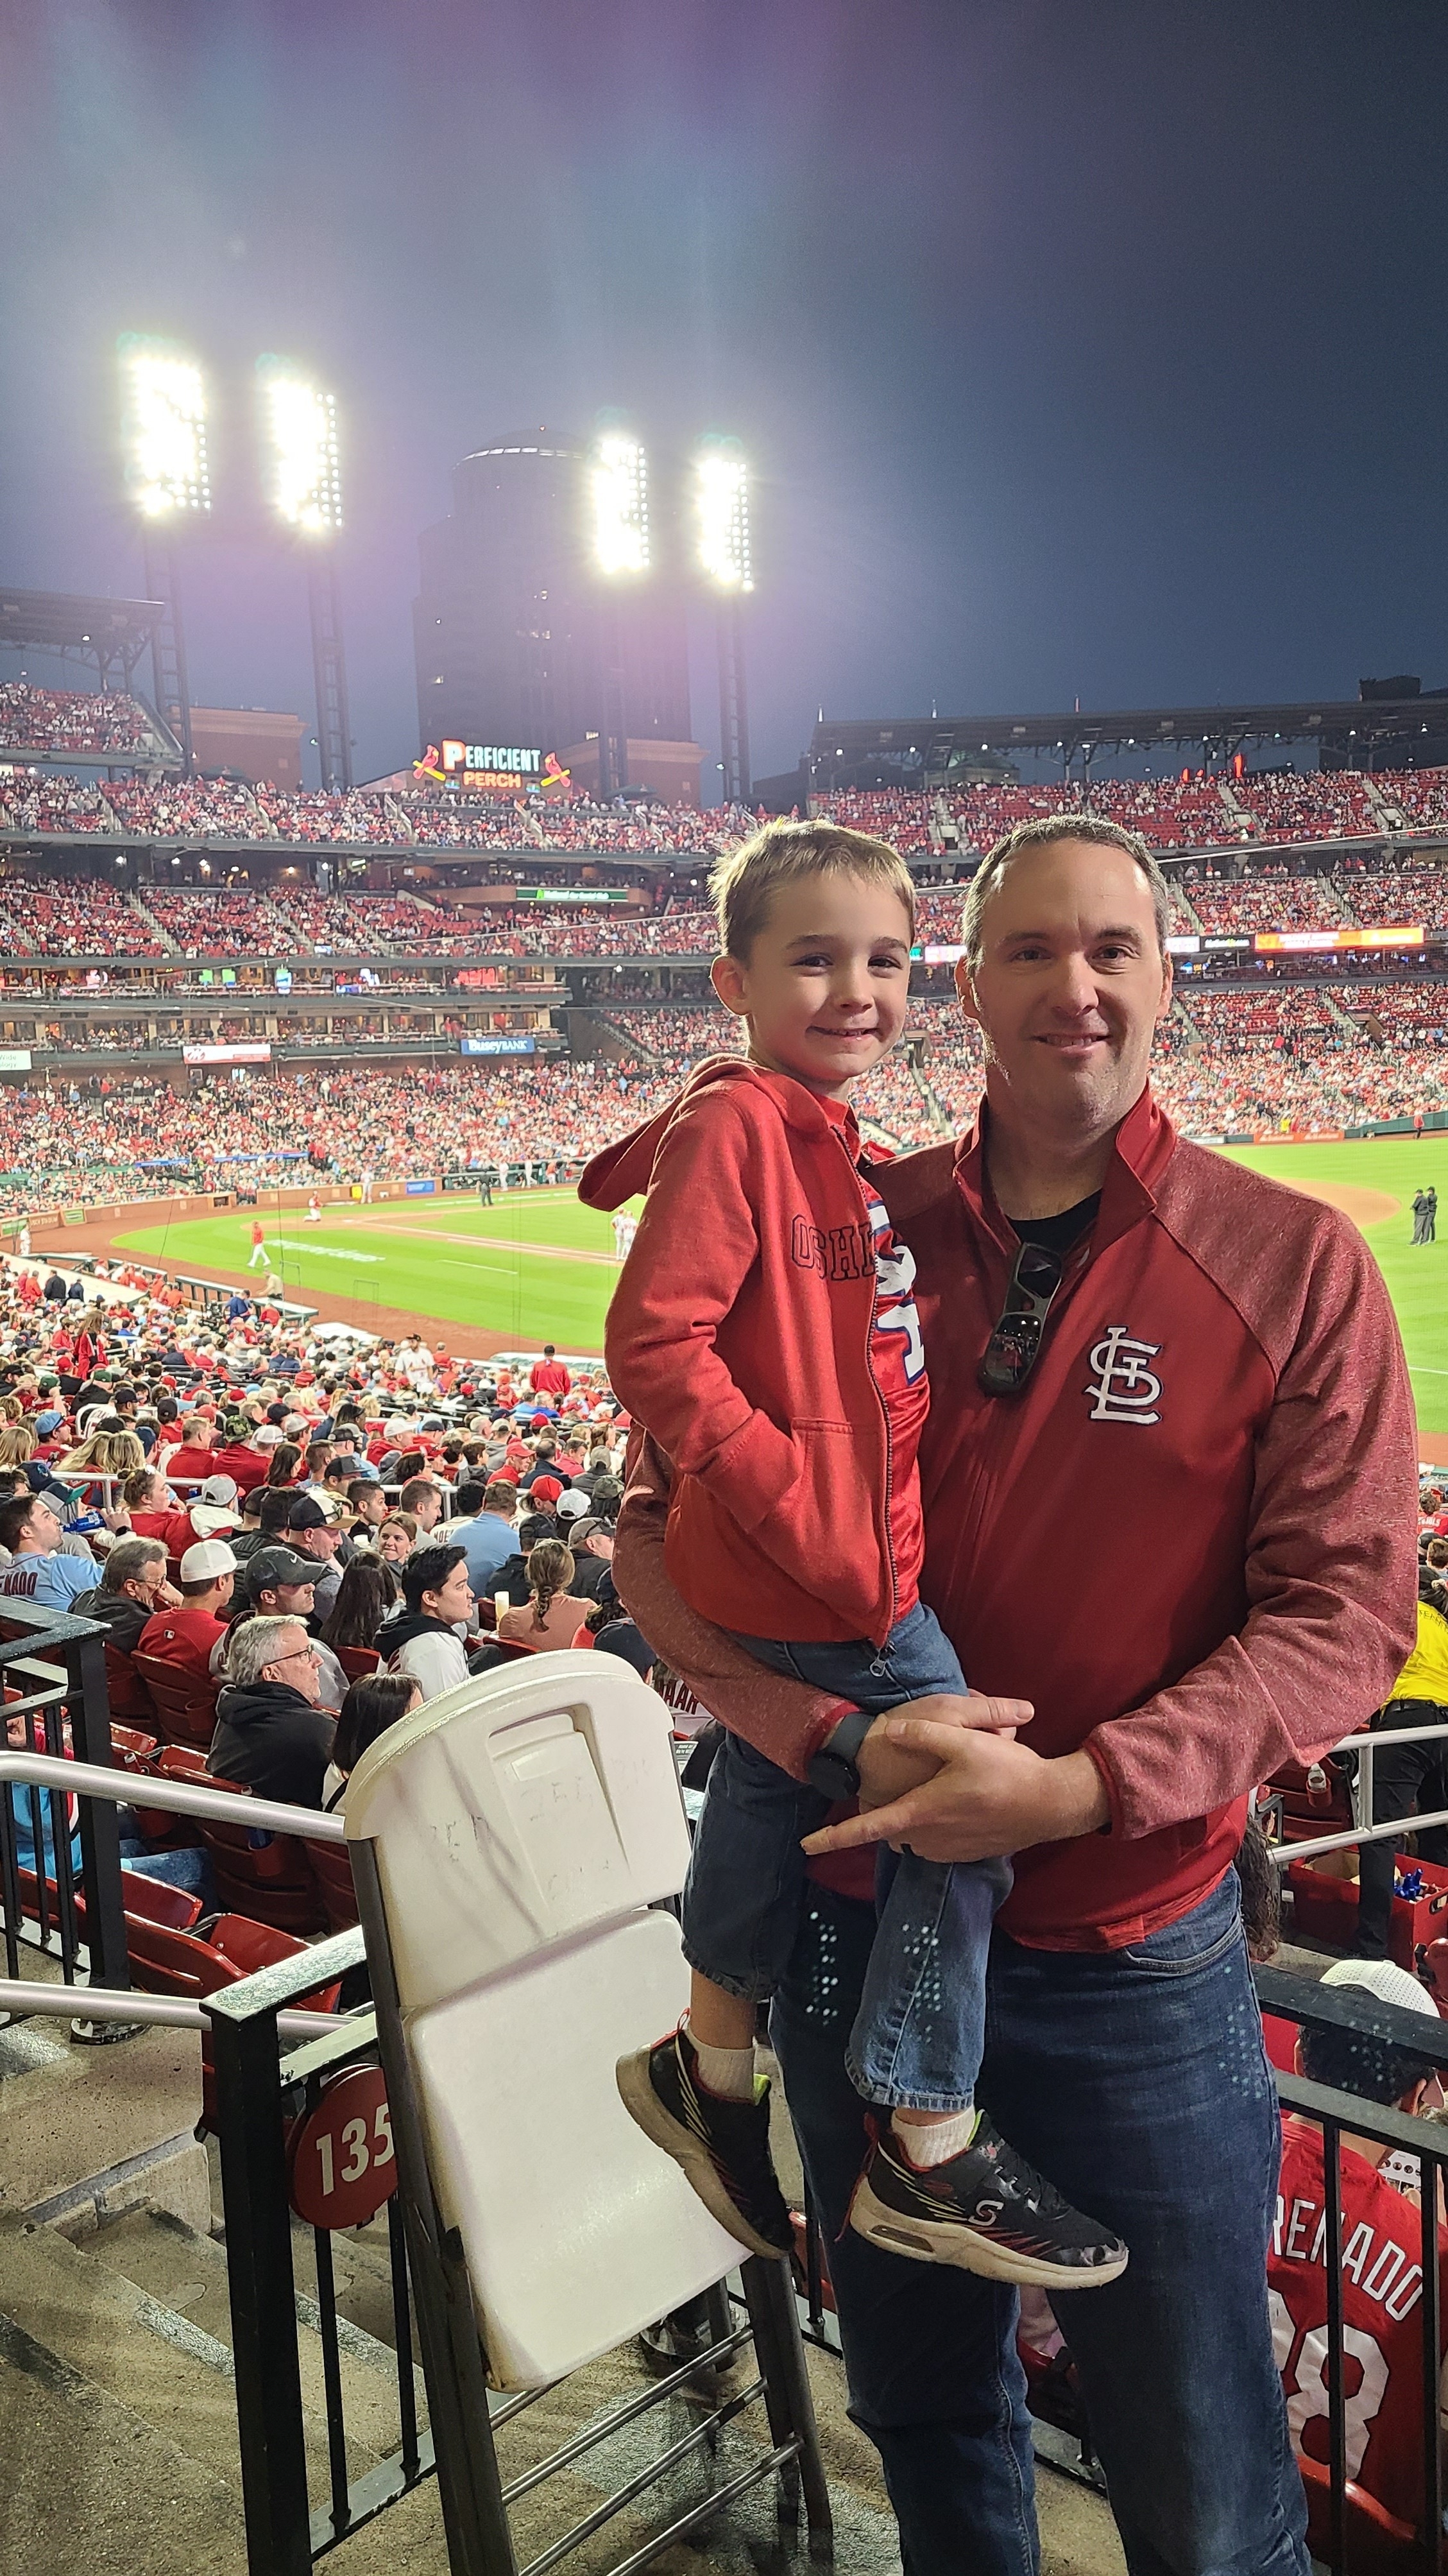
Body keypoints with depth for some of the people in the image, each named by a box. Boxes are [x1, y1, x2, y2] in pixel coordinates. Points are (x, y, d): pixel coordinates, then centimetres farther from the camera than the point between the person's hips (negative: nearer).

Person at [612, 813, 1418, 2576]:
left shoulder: (1291, 1267, -9)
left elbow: (1341, 1617, -13)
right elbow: (659, 1525, -3)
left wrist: (1075, 1785, -25)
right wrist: (829, 1739, -18)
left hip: (1138, 1966, -2)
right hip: (860, 1923, 3)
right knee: (923, 2418, 26)